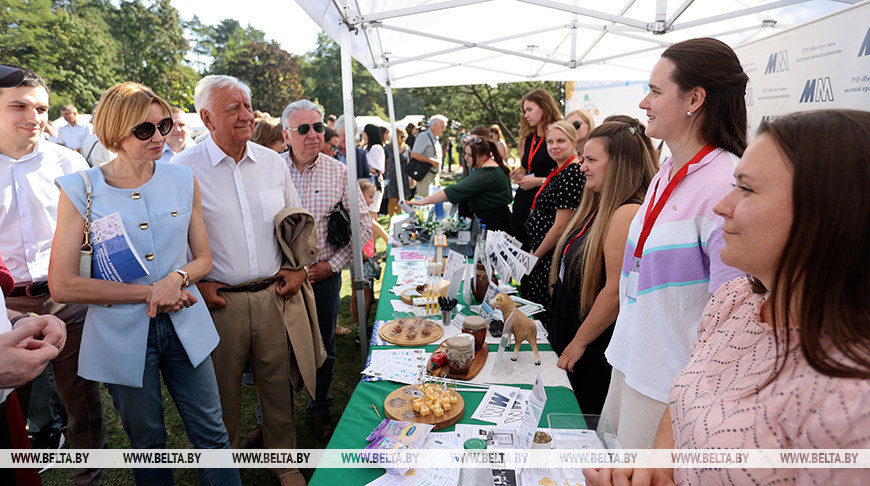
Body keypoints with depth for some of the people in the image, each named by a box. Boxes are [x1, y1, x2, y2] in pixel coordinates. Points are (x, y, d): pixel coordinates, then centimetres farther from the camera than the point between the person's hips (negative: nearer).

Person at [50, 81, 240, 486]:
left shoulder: (184, 180, 0)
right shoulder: (80, 190, -8)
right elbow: (62, 285, -10)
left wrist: (177, 278, -16)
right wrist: (150, 292, -16)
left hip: (185, 325, 2)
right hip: (121, 333, -1)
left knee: (212, 435, 8)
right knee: (147, 442, 18)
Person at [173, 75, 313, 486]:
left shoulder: (272, 162, 5)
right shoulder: (183, 169, -6)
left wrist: (298, 267, 3)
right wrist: (195, 283, -8)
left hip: (274, 294, 3)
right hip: (218, 299, -2)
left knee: (279, 384, 14)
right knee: (223, 392, 14)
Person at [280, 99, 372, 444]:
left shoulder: (338, 172, -2)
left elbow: (363, 223, 1)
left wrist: (333, 264, -5)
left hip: (324, 276, 1)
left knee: (323, 350, 14)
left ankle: (319, 409, 38)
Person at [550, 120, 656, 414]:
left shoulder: (627, 214, -23)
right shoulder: (600, 207, 8)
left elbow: (616, 291, -25)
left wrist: (579, 342, -14)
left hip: (598, 348, -9)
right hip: (572, 338, 9)